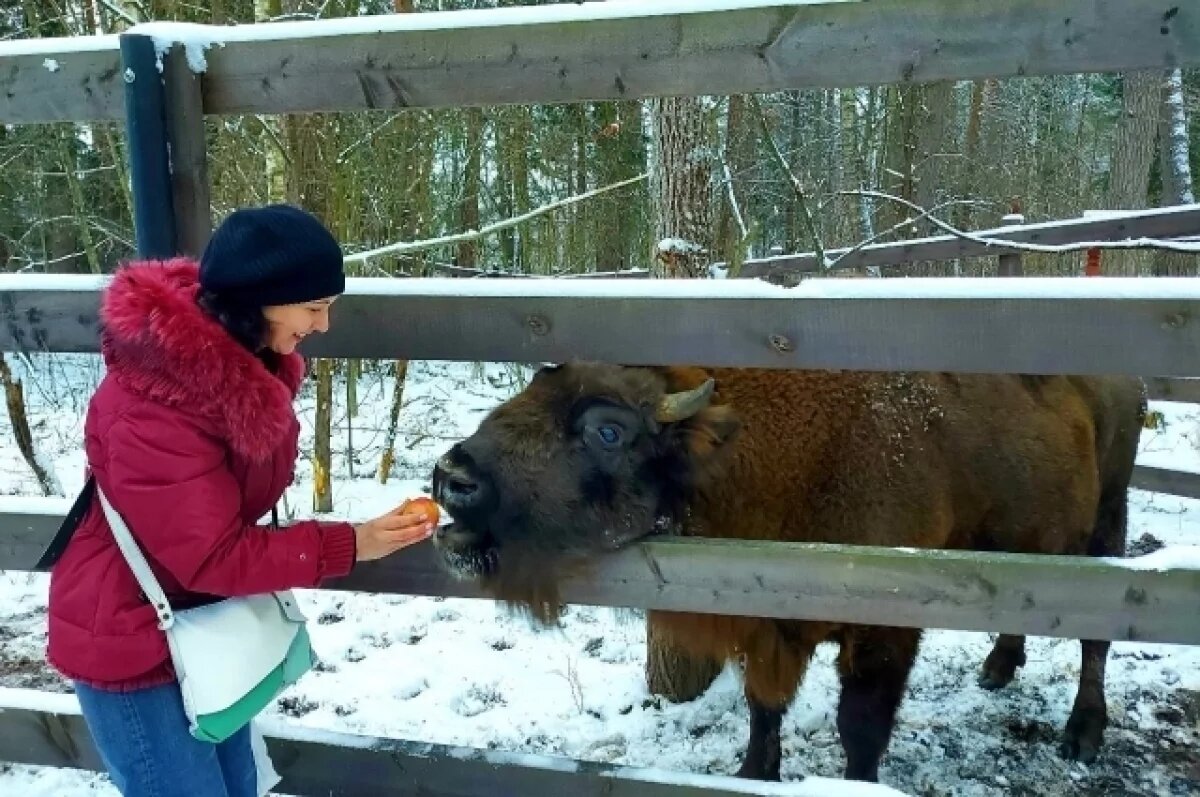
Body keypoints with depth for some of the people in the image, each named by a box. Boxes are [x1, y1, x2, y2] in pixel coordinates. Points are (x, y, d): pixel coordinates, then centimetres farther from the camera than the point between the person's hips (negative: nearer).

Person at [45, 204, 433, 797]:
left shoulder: (245, 357, -4)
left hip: (209, 623, 8)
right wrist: (348, 546, -26)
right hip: (130, 642, -8)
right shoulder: (150, 408, -32)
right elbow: (212, 555, -26)